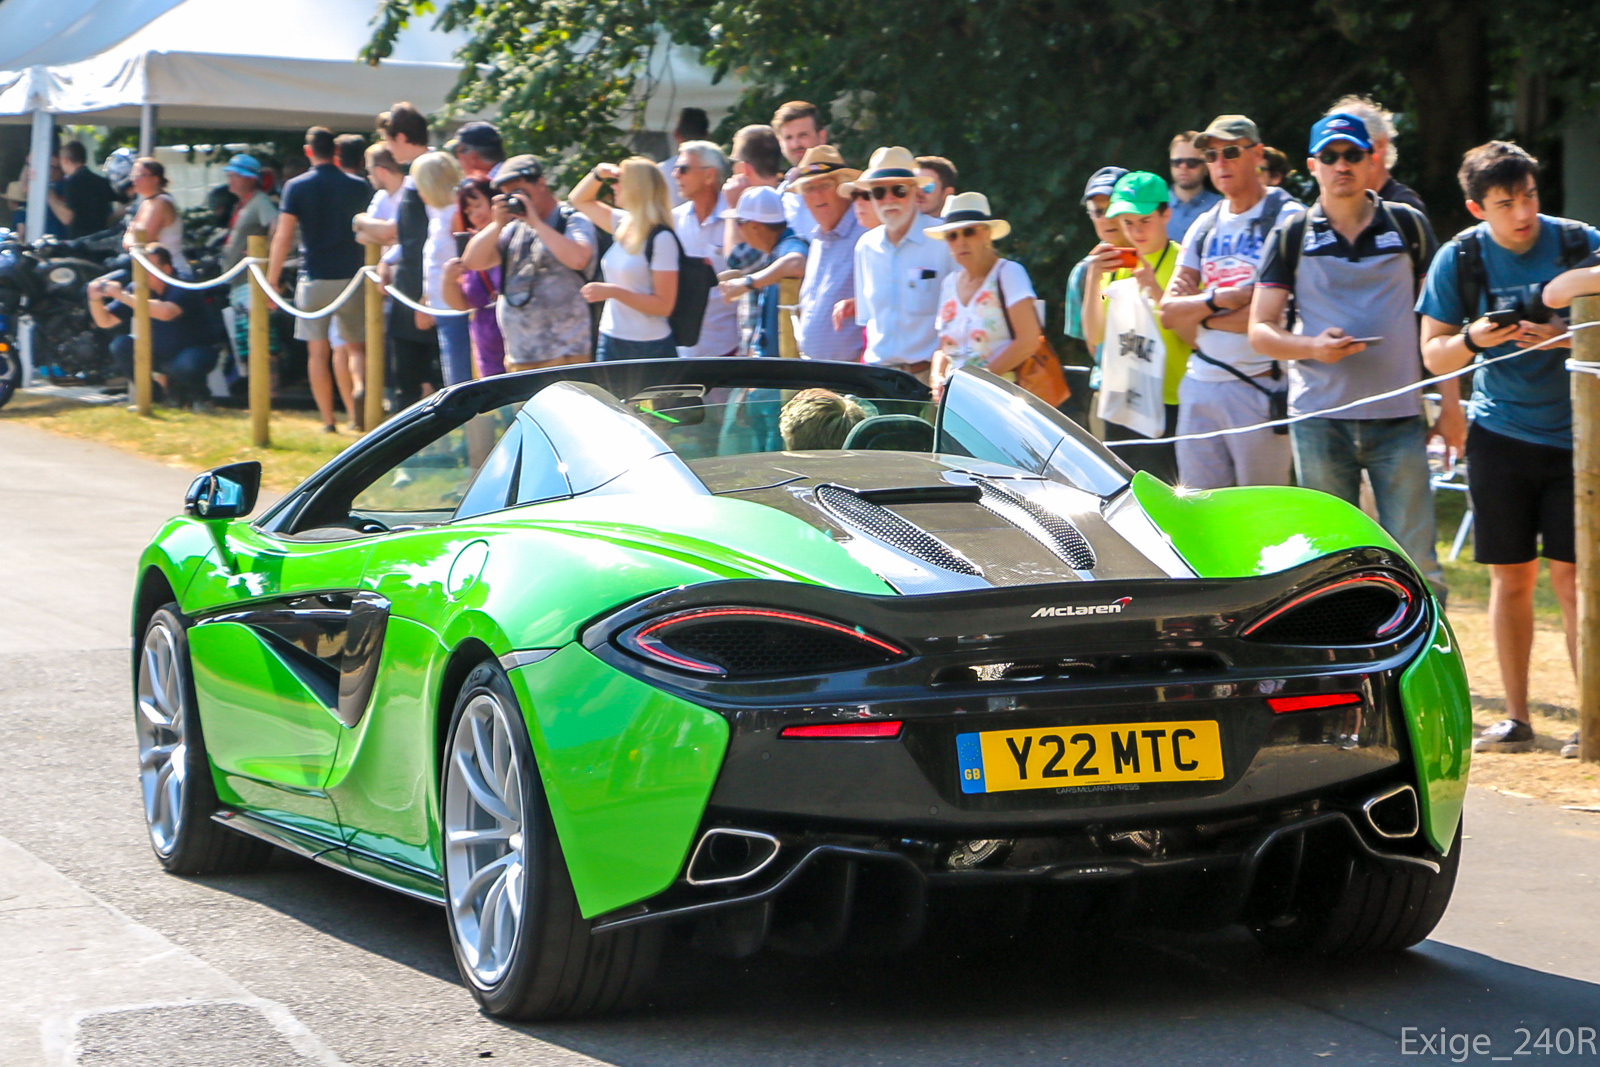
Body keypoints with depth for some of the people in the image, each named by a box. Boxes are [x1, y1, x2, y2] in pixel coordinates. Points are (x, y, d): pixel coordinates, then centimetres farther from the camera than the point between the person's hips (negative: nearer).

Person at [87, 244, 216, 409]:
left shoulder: (184, 288, -22)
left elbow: (166, 313, -44)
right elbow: (105, 321, -3)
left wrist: (123, 296, -41)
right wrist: (95, 299, -25)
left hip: (191, 352, -6)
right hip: (158, 354, 6)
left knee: (188, 365, -39)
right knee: (121, 346, -17)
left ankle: (196, 392, -1)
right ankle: (168, 385, -2)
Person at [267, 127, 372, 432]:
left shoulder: (296, 187, -3)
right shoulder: (357, 187, 2)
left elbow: (283, 237, -6)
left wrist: (271, 280, 0)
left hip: (314, 278, -1)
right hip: (350, 276, 1)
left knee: (318, 351, 5)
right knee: (355, 347, 10)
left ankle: (328, 421, 4)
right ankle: (357, 410, -12)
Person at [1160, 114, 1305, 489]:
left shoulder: (1287, 218, -5)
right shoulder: (1205, 226, 16)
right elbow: (1169, 312, 9)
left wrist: (1200, 315, -5)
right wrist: (1218, 299, -10)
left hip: (1259, 386, -6)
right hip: (1199, 386, 6)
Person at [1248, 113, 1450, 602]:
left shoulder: (1408, 226, 9)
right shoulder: (1292, 236, 7)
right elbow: (1260, 330, 4)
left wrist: (1451, 401, 4)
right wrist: (1314, 347, -15)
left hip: (1399, 417, 0)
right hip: (1319, 418, 0)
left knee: (1416, 562, -4)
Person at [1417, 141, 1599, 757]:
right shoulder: (1460, 259, -2)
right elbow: (1434, 355, 3)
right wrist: (1474, 339, -17)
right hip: (1501, 434, 2)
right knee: (1511, 576, 4)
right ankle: (1516, 718, 13)